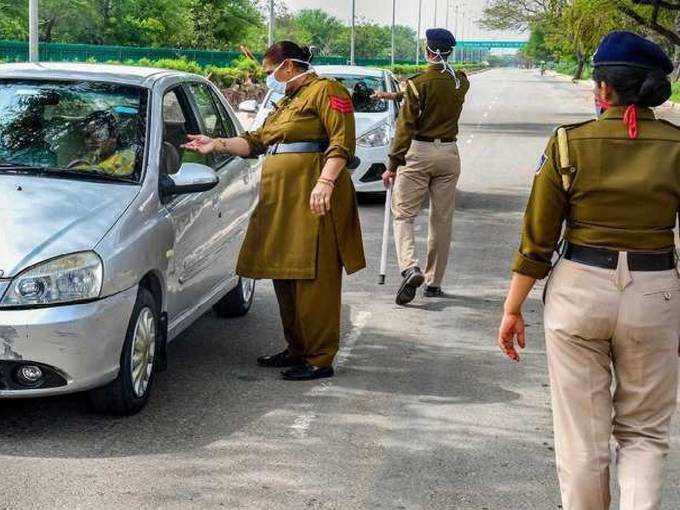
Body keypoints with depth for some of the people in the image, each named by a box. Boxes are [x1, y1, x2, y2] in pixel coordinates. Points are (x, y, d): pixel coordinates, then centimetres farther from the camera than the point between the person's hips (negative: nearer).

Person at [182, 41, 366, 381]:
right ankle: (297, 350, 20)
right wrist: (217, 145, 14)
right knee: (285, 277, 10)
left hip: (312, 199, -9)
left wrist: (325, 181, -24)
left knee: (313, 280, -8)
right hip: (279, 200, 9)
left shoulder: (326, 91, -3)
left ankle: (320, 359, -5)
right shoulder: (286, 102, 27)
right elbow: (256, 141, 25)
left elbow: (342, 142, -13)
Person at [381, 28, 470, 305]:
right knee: (442, 220, 10)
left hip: (418, 152, -4)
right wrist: (395, 94, 26)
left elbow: (406, 126, -13)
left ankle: (410, 268, -22)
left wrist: (393, 165, -8)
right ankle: (435, 282, 14)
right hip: (449, 154, 4)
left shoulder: (419, 83, -11)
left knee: (404, 214, 1)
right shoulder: (461, 82, 4)